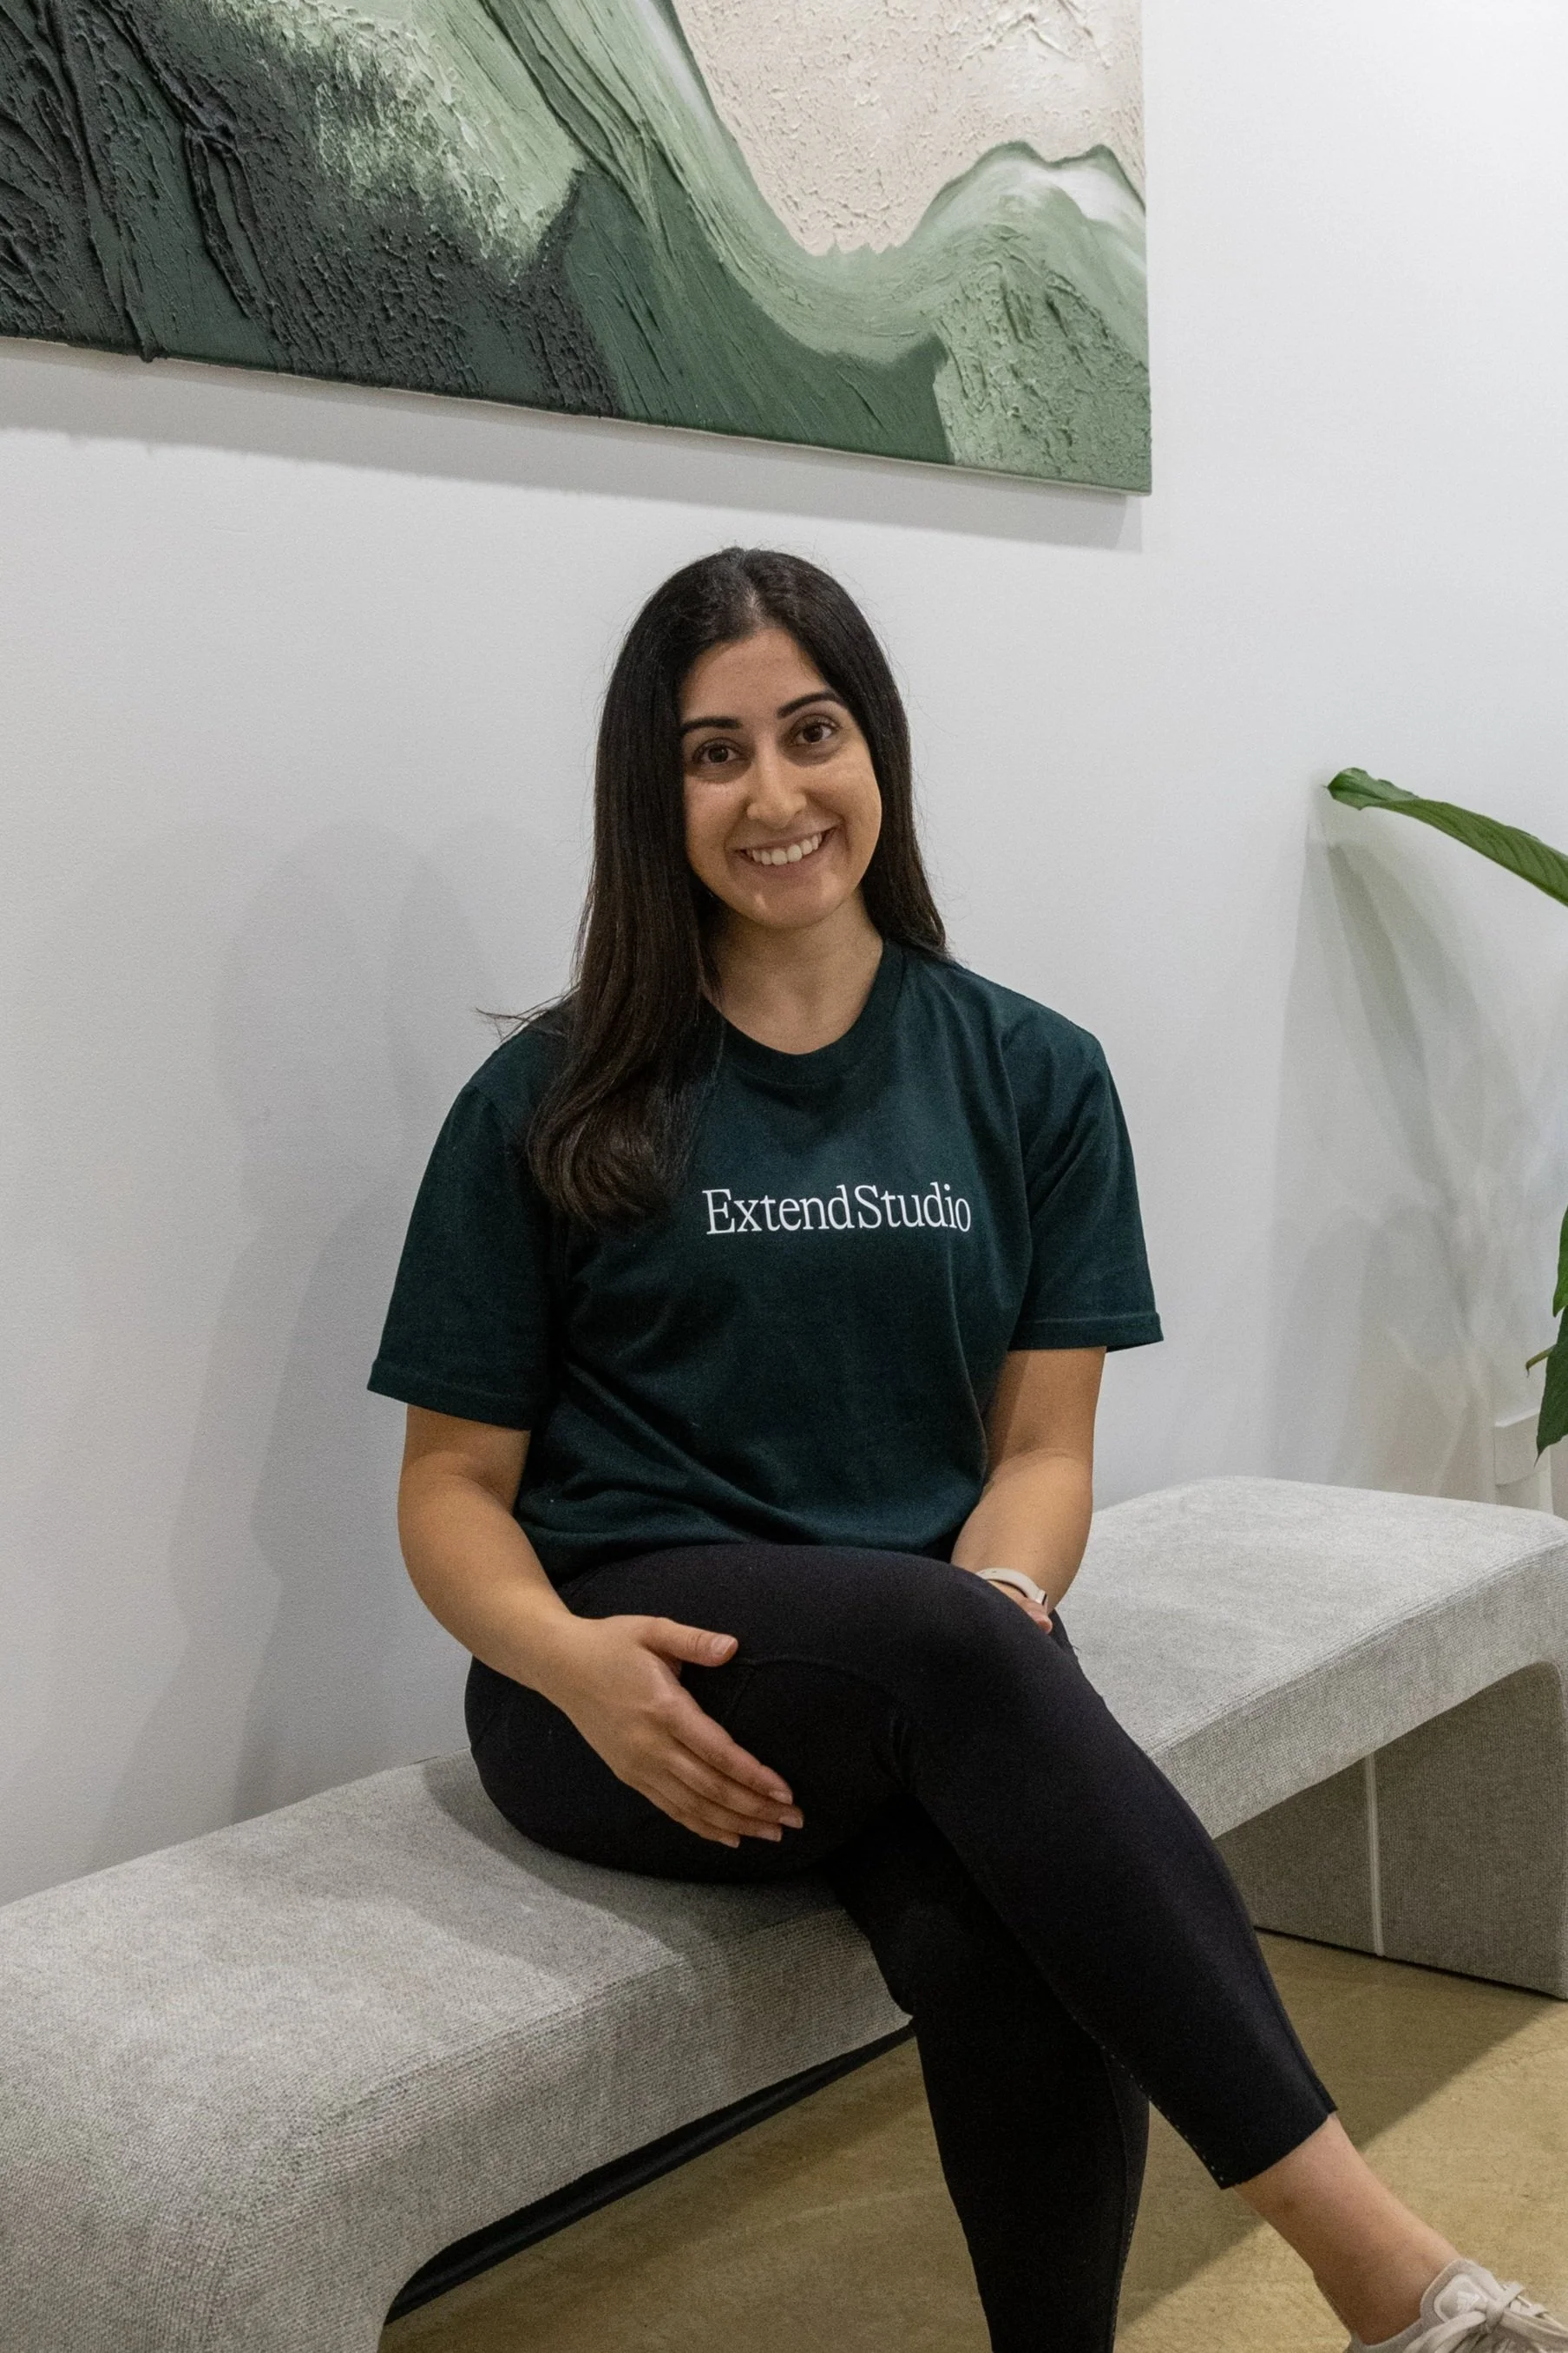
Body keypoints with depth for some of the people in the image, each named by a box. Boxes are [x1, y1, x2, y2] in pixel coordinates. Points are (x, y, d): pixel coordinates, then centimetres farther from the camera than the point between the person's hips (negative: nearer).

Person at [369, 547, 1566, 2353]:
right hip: (642, 1692, -1)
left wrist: (1002, 1604, -16)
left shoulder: (1031, 1081, 11)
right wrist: (569, 1660, -17)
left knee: (1006, 1959, -34)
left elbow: (1044, 1446, 7)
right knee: (956, 1650, -35)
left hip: (938, 1689, 2)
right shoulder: (552, 1105, 6)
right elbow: (453, 1488, 5)